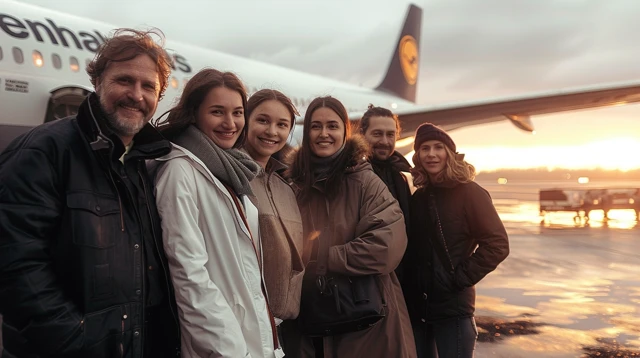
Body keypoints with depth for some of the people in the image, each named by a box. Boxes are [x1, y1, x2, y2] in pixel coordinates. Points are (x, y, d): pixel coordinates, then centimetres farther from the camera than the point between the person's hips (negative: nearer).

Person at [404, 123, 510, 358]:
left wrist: (462, 277, -14)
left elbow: (497, 244, -13)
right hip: (416, 306, 6)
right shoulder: (418, 196, 9)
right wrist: (409, 283, 5)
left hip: (452, 307, -5)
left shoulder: (468, 192, -8)